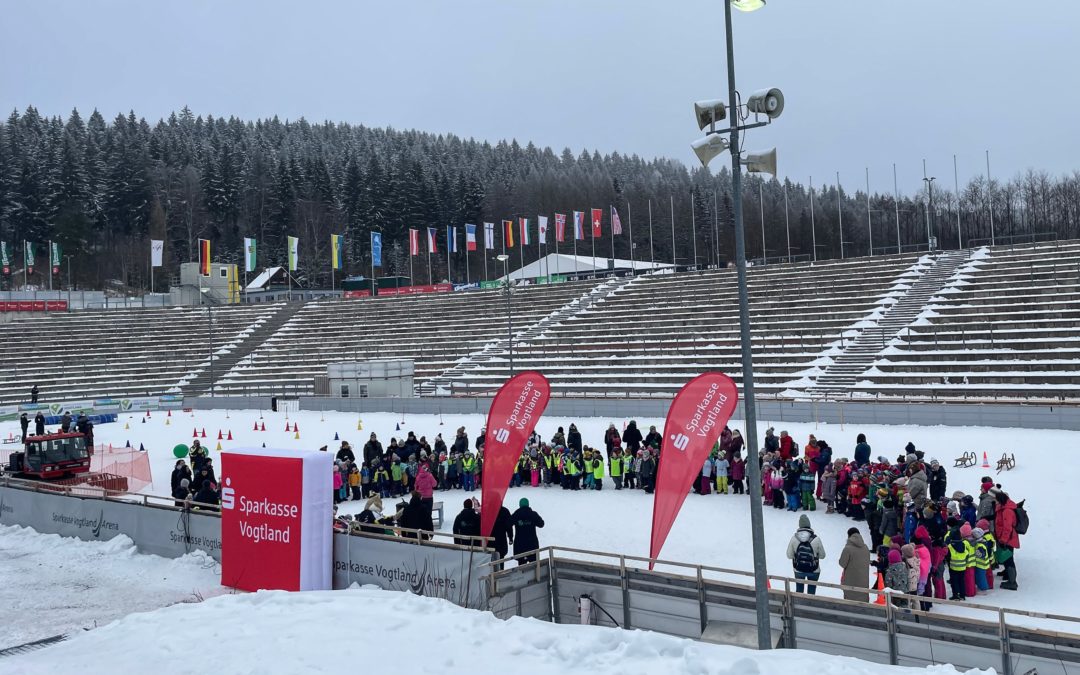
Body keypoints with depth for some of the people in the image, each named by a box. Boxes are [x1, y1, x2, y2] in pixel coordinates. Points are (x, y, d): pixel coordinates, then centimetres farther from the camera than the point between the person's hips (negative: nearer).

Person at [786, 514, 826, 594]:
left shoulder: (794, 538, -18)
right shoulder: (816, 539, -21)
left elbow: (789, 555, -9)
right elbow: (822, 556, -8)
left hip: (798, 570, 1)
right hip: (813, 570, -1)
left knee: (799, 591, 20)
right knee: (811, 592, 17)